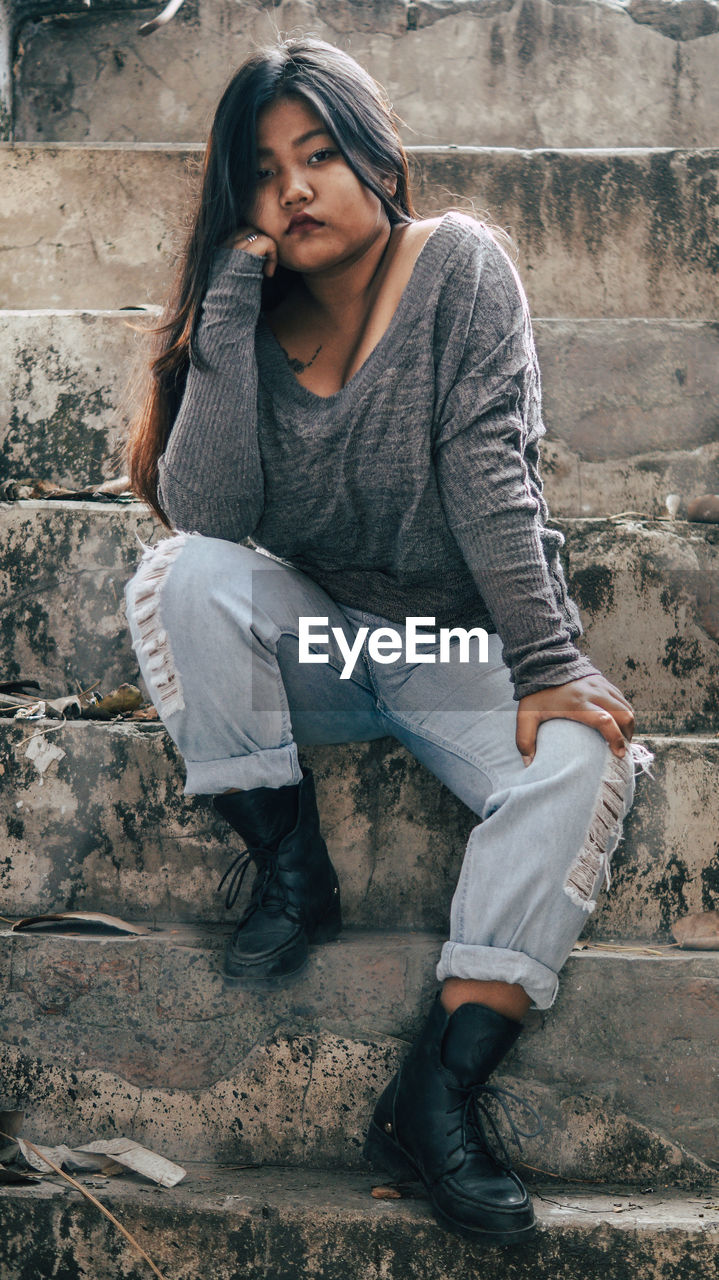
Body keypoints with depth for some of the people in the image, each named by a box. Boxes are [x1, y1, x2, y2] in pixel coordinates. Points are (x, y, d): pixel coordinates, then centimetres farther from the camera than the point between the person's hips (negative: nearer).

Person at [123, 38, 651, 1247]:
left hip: (458, 646, -1)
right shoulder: (247, 320, -4)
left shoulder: (459, 265, -10)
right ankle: (289, 865, -11)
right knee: (182, 575, -27)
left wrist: (549, 667, -25)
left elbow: (491, 476, -18)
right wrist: (231, 306, -22)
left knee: (586, 758, -29)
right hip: (307, 637, 2)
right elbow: (205, 516, -20)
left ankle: (443, 1089, -31)